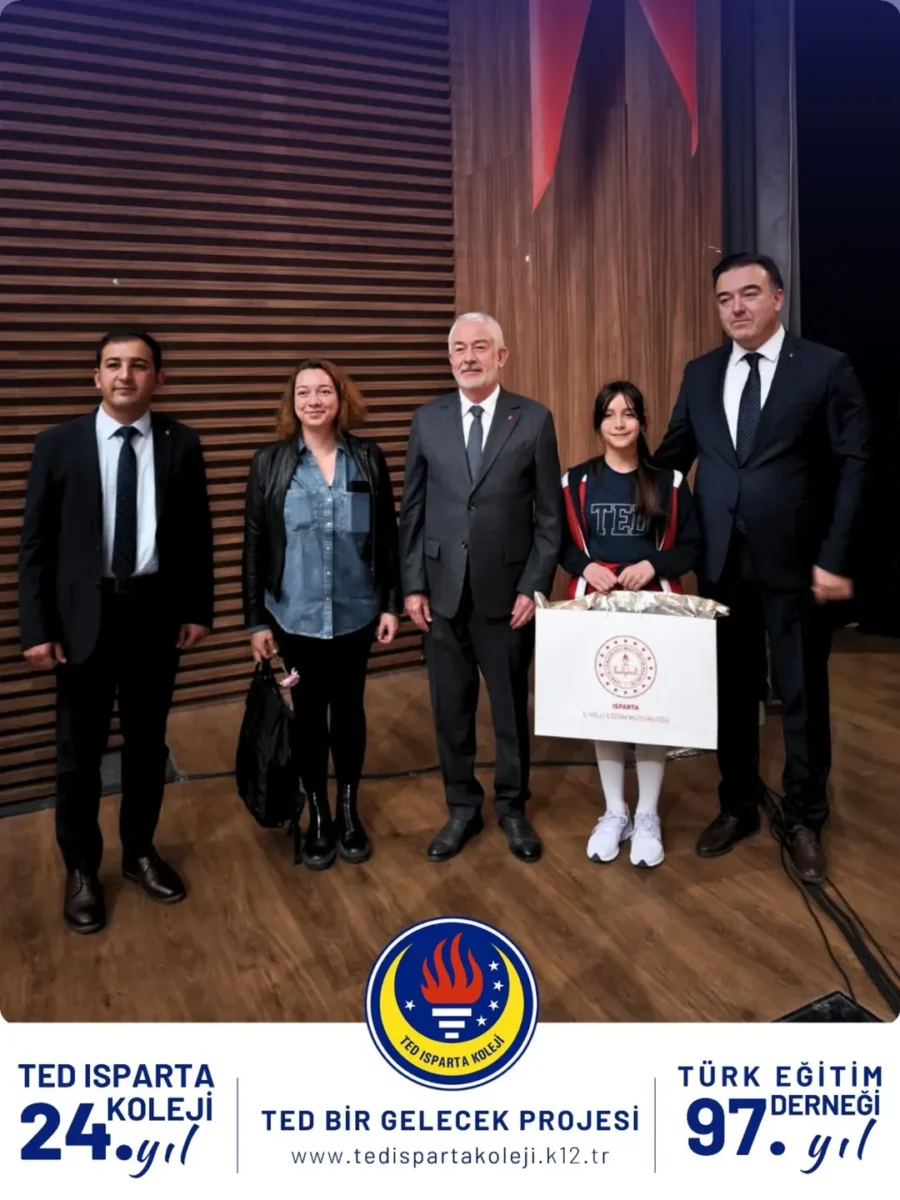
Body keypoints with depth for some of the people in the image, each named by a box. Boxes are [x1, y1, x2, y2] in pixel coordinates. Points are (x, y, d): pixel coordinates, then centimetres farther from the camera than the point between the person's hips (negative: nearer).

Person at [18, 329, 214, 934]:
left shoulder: (182, 444, 1)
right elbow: (36, 543, -3)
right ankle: (82, 869, 28)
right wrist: (37, 627, -7)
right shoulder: (59, 444, -2)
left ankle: (140, 851, 35)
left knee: (148, 742, 15)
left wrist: (199, 609, 1)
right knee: (80, 751, 9)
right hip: (85, 613, -1)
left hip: (156, 610, 2)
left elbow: (198, 535, 4)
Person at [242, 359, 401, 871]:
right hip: (295, 615, 0)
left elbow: (388, 534, 4)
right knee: (308, 714, 10)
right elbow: (254, 545, 0)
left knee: (349, 710, 12)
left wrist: (392, 602, 0)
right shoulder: (269, 462, -1)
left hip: (356, 613, 1)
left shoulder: (368, 458, 1)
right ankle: (318, 815, 26)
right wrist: (256, 619, -2)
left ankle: (350, 811, 29)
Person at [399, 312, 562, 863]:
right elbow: (413, 509, 5)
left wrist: (534, 586, -7)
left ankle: (512, 807, 29)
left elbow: (550, 514, -2)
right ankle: (463, 807, 28)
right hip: (443, 590, 2)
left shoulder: (535, 419, -2)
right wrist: (413, 584, 0)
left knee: (511, 705, 10)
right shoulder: (427, 420, 4)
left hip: (508, 590, -2)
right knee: (451, 706, 10)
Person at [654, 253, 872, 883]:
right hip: (721, 561, 4)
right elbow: (673, 456, 11)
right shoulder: (701, 374, 9)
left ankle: (805, 820, 25)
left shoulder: (826, 367, -3)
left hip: (795, 561, -3)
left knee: (803, 695, 8)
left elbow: (854, 465, -6)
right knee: (731, 690, 12)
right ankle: (738, 806, 30)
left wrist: (835, 558, -12)